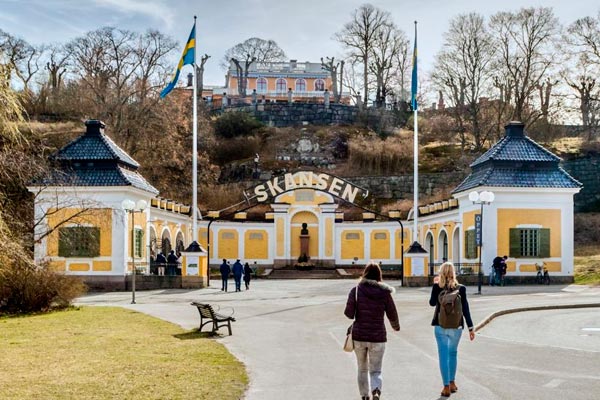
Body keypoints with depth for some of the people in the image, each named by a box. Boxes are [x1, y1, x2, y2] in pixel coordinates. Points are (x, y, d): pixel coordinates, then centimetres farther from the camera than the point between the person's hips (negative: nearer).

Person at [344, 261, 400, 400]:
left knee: (362, 369, 19)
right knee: (375, 371, 6)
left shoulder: (356, 290, -7)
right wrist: (396, 326, 22)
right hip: (378, 337, -1)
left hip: (359, 336, 1)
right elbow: (392, 315, 1)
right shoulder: (384, 292, -6)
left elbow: (349, 314, -11)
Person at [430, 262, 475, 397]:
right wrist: (470, 327, 1)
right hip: (456, 326, 1)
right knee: (453, 353, 20)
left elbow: (432, 303, 4)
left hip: (440, 326, -1)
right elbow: (465, 309, -5)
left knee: (443, 355, 4)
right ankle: (452, 383, 28)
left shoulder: (437, 287, -8)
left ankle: (446, 386, 1)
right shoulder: (460, 288, -6)